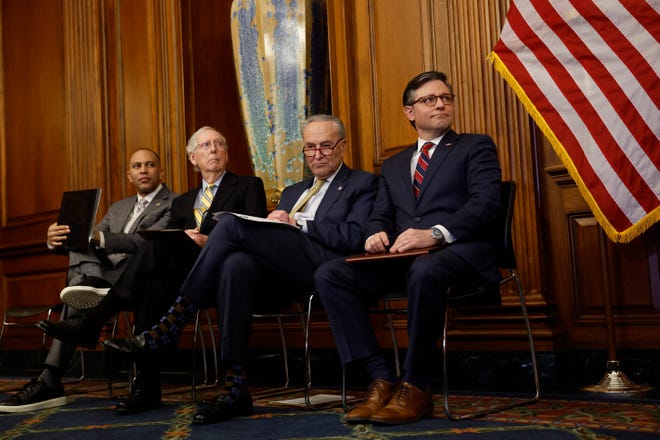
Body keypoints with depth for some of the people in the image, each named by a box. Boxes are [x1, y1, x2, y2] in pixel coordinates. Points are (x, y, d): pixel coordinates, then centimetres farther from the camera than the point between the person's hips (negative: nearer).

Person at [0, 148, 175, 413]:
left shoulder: (174, 203, 4)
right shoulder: (118, 208, 28)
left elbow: (148, 241, -15)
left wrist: (99, 238, -31)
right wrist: (57, 240, -10)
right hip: (102, 274, 7)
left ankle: (50, 382, -34)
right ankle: (91, 283, -42)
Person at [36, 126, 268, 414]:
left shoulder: (248, 186, 15)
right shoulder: (182, 202, 30)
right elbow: (169, 241, 17)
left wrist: (211, 243, -15)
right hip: (185, 275, 4)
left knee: (159, 246, -30)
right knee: (156, 282, -33)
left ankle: (93, 321, -32)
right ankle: (146, 386, -35)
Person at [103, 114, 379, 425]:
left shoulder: (363, 184, 14)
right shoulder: (292, 191, 34)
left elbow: (355, 237, -4)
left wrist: (298, 224, -8)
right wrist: (272, 224, 1)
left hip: (323, 267, -5)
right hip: (280, 276, 6)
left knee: (231, 223, -22)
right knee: (236, 263, -32)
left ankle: (170, 325, -20)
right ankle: (234, 389, -33)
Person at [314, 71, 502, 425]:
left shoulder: (476, 147, 12)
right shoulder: (393, 165, 28)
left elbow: (485, 203, -4)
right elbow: (380, 216, 22)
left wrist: (435, 234, -21)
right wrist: (377, 235, -5)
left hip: (459, 250, -5)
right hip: (402, 257, 5)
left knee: (424, 271, -40)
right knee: (329, 274, -19)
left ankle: (415, 388, -25)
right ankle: (381, 380, -20)